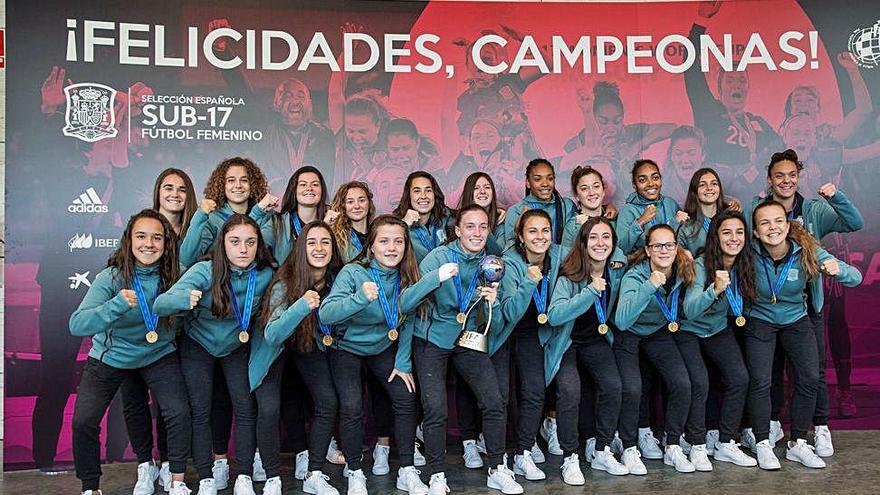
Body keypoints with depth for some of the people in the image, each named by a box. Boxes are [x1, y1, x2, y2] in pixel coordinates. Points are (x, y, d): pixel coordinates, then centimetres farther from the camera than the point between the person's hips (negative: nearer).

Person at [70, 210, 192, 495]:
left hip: (159, 355, 1)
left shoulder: (174, 276, -17)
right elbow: (77, 325, -32)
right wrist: (118, 305, -48)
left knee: (179, 412, -14)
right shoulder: (111, 278, -24)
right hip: (110, 357, -1)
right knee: (83, 421, -7)